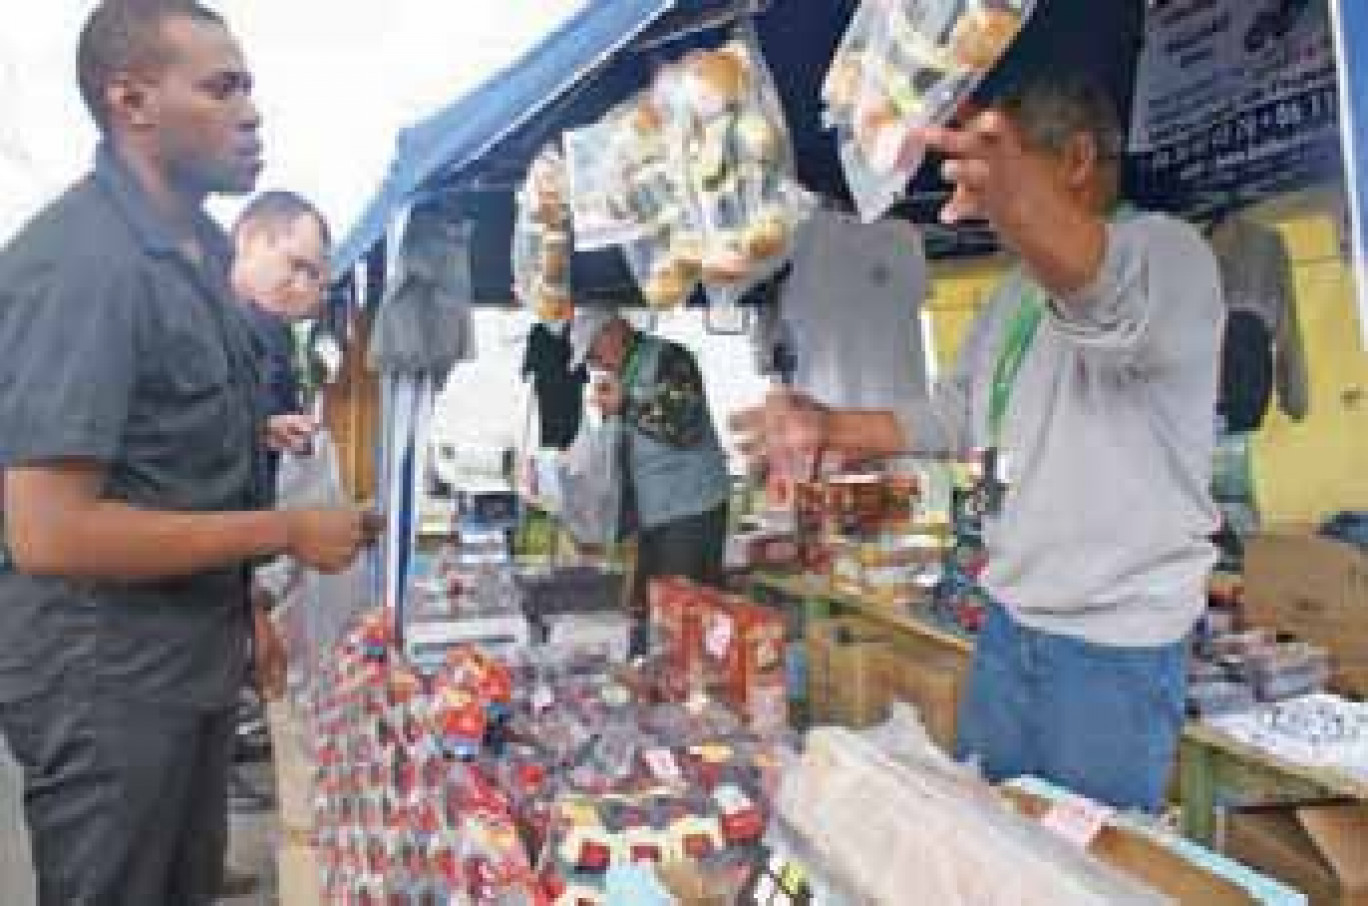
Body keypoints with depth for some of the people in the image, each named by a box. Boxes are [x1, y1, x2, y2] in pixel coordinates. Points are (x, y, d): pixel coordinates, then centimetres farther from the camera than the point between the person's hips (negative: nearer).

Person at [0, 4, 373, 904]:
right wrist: (287, 531, -21)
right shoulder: (80, 261, -23)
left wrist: (245, 604, 16)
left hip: (196, 655, 8)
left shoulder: (202, 245, 6)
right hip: (107, 678, -8)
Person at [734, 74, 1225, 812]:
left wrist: (1012, 190, -59)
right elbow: (956, 417, 20)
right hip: (1010, 619, 8)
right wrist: (827, 426, 9)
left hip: (1116, 643, -8)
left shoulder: (1167, 251, -15)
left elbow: (1111, 292, -39)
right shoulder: (1021, 290, 13)